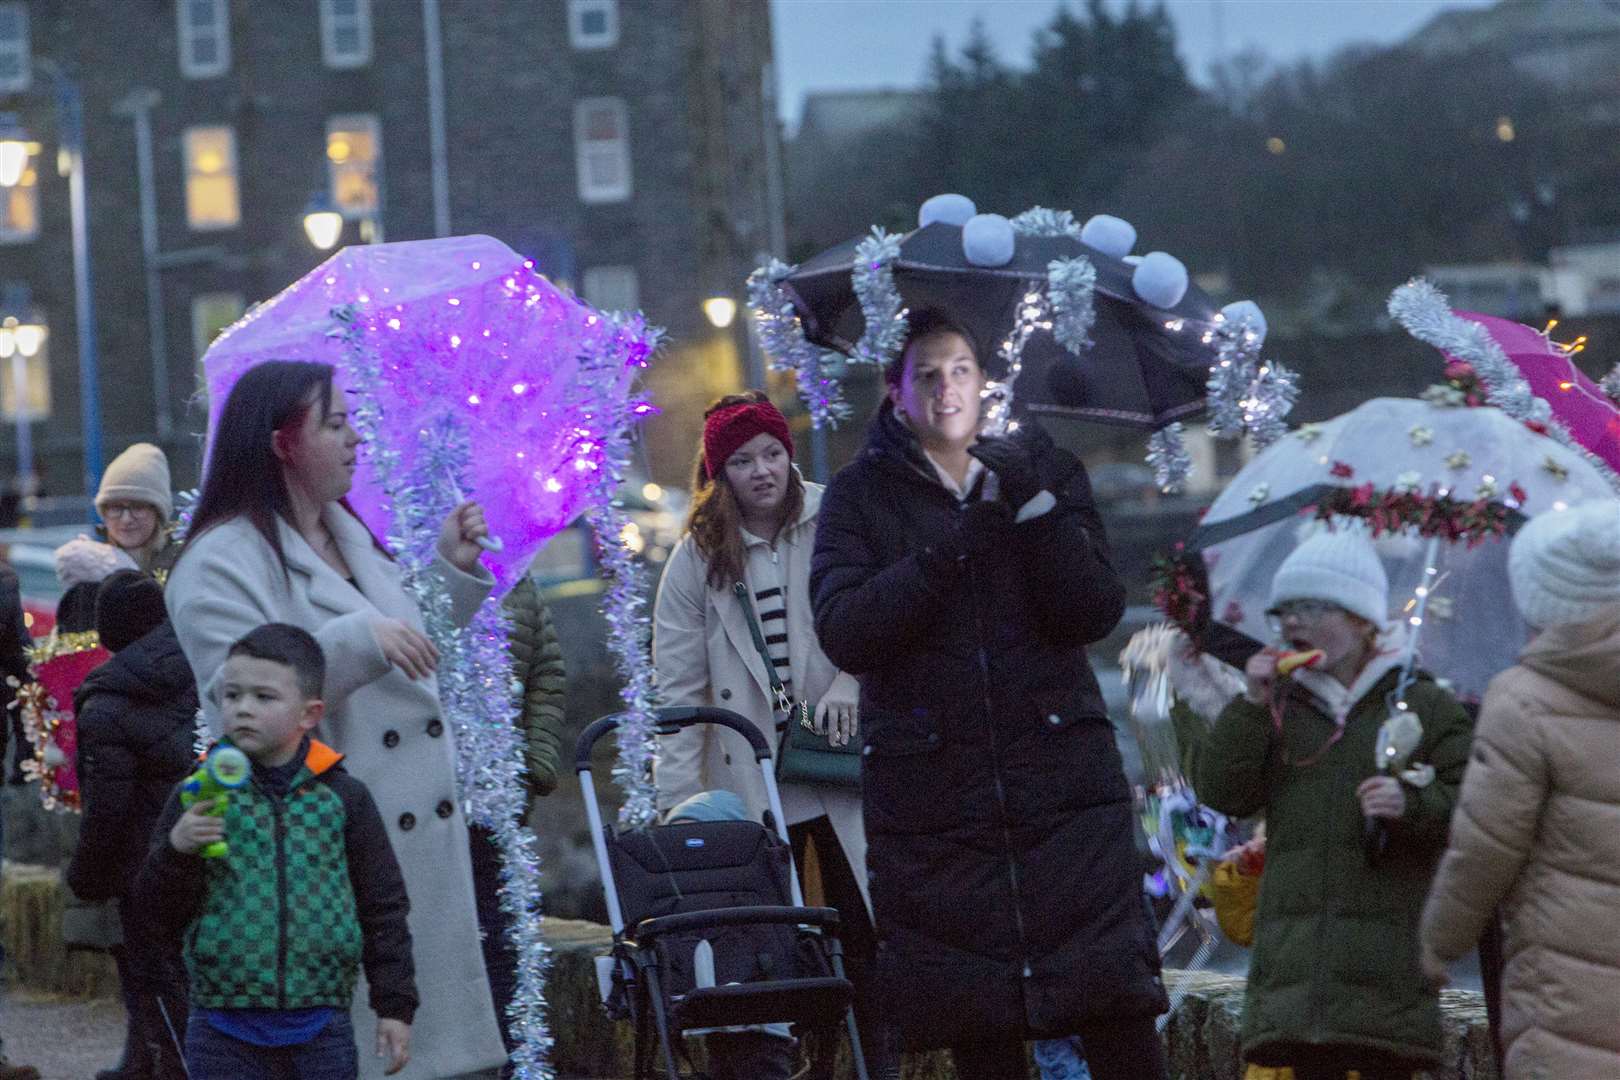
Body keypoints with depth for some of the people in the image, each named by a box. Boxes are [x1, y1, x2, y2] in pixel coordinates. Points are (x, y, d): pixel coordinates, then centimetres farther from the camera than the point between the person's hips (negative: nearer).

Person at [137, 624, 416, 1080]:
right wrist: (177, 850, -17)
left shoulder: (342, 797, 2)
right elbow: (162, 910, 2)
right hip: (224, 1029, 0)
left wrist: (394, 1007, 4)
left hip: (319, 1026, 0)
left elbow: (383, 906, 6)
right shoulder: (202, 795, 2)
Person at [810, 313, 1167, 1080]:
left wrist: (1035, 509, -15)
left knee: (1118, 1010, -8)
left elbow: (1095, 614, -2)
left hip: (1063, 781, 1)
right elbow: (843, 633, -9)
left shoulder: (1048, 474, 11)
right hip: (933, 797, -1)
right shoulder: (862, 497, 7)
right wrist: (955, 542, -17)